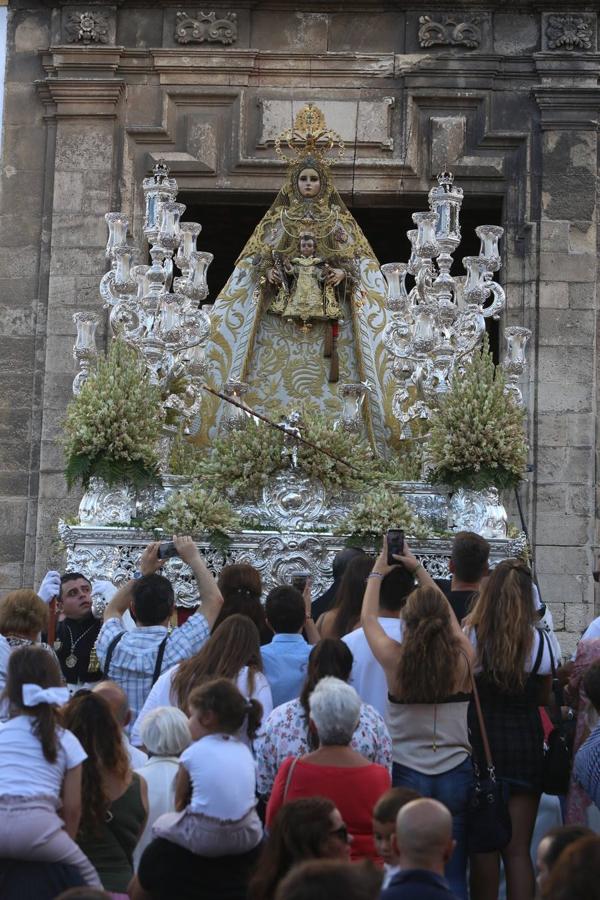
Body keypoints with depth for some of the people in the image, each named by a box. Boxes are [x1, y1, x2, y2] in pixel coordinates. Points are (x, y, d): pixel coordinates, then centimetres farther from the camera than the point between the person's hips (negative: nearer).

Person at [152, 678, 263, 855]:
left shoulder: (192, 753, -2)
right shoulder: (244, 750, 10)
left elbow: (179, 804, 5)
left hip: (206, 838, -4)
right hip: (247, 836, 4)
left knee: (161, 823, 25)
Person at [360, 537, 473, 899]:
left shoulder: (395, 659, -11)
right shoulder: (463, 658, -6)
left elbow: (368, 617, 8)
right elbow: (447, 615, 13)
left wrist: (378, 571, 21)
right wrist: (419, 569, 22)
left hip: (408, 775, -1)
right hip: (456, 775, 1)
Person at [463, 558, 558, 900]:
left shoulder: (469, 637, -9)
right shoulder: (539, 641, -6)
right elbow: (545, 698, 6)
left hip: (479, 742, -1)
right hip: (525, 741, 1)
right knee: (518, 849, 6)